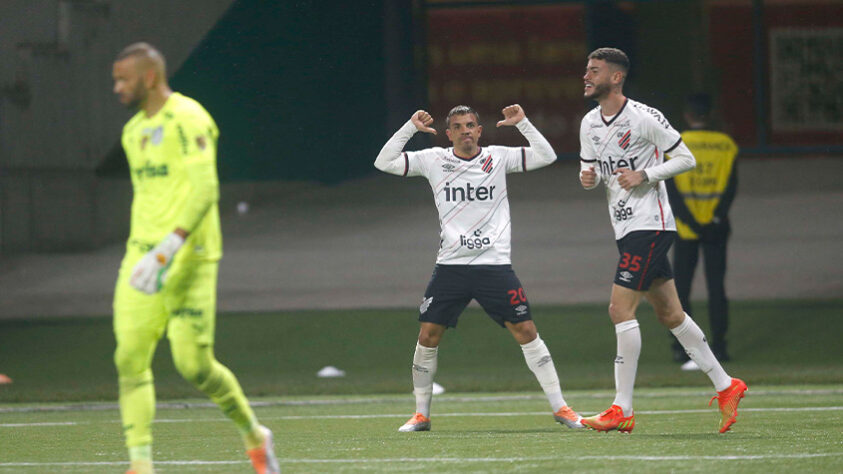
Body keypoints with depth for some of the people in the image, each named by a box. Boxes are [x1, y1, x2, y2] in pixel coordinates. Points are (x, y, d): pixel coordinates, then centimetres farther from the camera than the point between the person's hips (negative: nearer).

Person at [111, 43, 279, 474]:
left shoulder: (187, 119, -11)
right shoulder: (134, 131, 18)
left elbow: (205, 191, -19)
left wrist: (167, 251, -27)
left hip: (187, 260, -8)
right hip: (144, 258, 8)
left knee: (194, 365, -8)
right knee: (130, 359, -7)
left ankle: (255, 437, 16)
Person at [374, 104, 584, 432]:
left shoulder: (498, 158, 4)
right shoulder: (434, 161, 5)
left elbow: (545, 157, -1)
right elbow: (384, 162, 1)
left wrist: (522, 123, -9)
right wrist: (410, 127, -5)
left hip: (494, 264, -1)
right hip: (450, 266, 1)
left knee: (526, 331, -5)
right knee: (428, 336, -4)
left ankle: (559, 407, 2)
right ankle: (421, 414, 11)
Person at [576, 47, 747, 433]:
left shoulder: (645, 118, -12)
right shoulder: (589, 124, 9)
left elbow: (686, 159, -7)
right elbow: (591, 172, 19)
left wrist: (645, 175, -18)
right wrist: (587, 177, -5)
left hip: (649, 225, -8)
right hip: (625, 228, 8)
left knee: (620, 309, -14)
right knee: (670, 315, 11)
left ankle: (623, 409, -12)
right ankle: (725, 385, 21)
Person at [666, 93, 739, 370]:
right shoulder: (726, 145, 0)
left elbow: (671, 192, -9)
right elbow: (730, 187, -6)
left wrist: (691, 223, -10)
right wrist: (715, 220, -11)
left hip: (686, 230, -1)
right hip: (716, 229, 1)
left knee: (681, 287, 6)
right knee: (716, 286, 6)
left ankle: (682, 348, 2)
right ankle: (719, 345, 4)